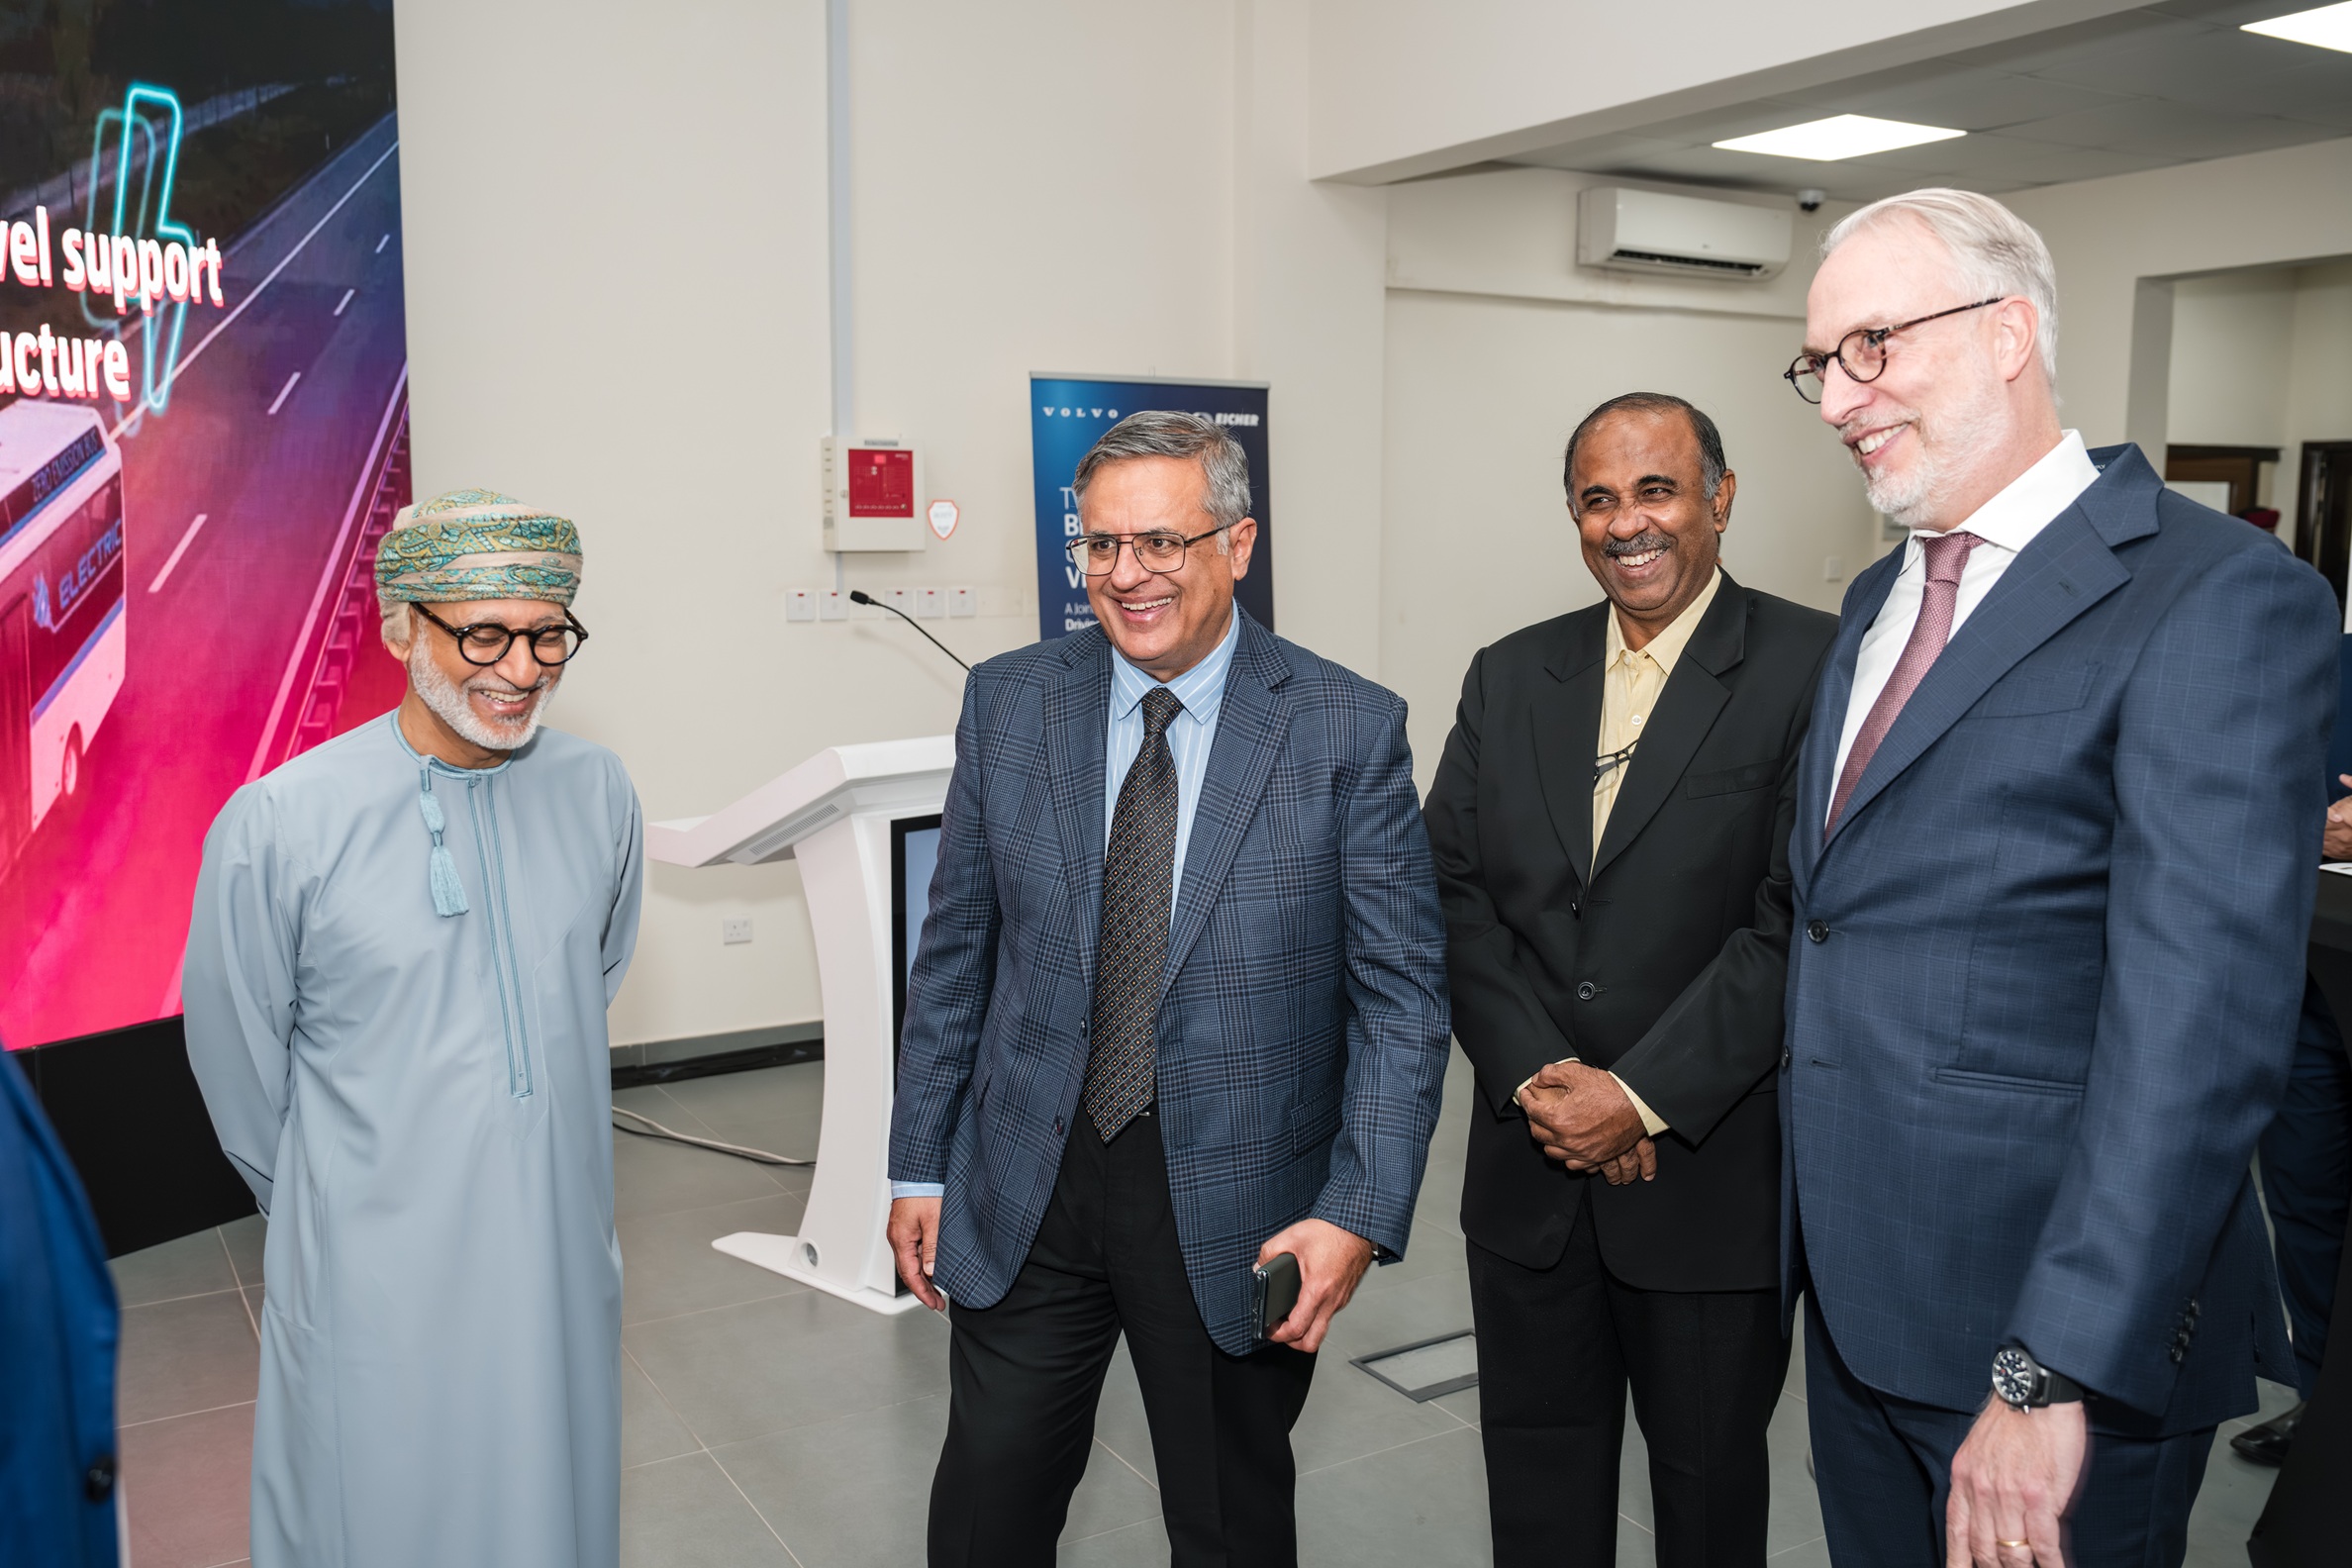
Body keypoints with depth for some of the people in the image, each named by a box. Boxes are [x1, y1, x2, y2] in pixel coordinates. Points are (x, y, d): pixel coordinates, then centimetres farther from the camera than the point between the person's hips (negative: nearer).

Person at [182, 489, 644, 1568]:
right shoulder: (278, 825, -16)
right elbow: (239, 1065, -2)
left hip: (563, 1265, 3)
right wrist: (336, 1209, 10)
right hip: (376, 1284, -3)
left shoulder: (597, 791, -4)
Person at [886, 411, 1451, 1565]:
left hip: (1236, 1209, -1)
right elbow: (955, 949, 5)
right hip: (1023, 1196, 2)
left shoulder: (1348, 730, -9)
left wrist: (1360, 1212, -15)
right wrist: (918, 1166, 5)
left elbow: (1403, 990, -8)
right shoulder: (1008, 703, 0)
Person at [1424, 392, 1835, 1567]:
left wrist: (1643, 1098, -18)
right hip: (1531, 1163, 4)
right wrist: (1536, 1074, -11)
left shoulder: (1811, 667, -8)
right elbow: (1455, 889, 2)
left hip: (1712, 1172, -4)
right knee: (1536, 1468, 18)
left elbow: (1800, 920, -15)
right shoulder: (1508, 677, 7)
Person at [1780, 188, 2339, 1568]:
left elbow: (2200, 1027, -22)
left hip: (2057, 1312, -7)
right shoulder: (1881, 601, 12)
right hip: (1857, 1299, 7)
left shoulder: (2220, 599, -15)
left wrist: (2055, 1376, -24)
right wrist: (1811, 1229, 10)